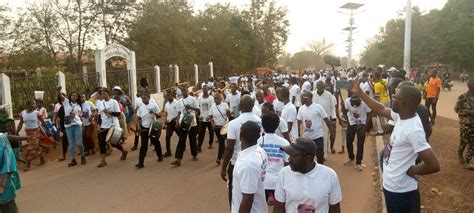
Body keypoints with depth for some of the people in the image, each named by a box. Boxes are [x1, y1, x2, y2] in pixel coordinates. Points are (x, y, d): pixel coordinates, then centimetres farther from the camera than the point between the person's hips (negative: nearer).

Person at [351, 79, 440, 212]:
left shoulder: (413, 130, -30)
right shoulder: (402, 116, -4)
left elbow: (434, 165, -32)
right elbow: (381, 110, 13)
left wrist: (411, 170, -16)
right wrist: (359, 93, 13)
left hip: (401, 192, -8)